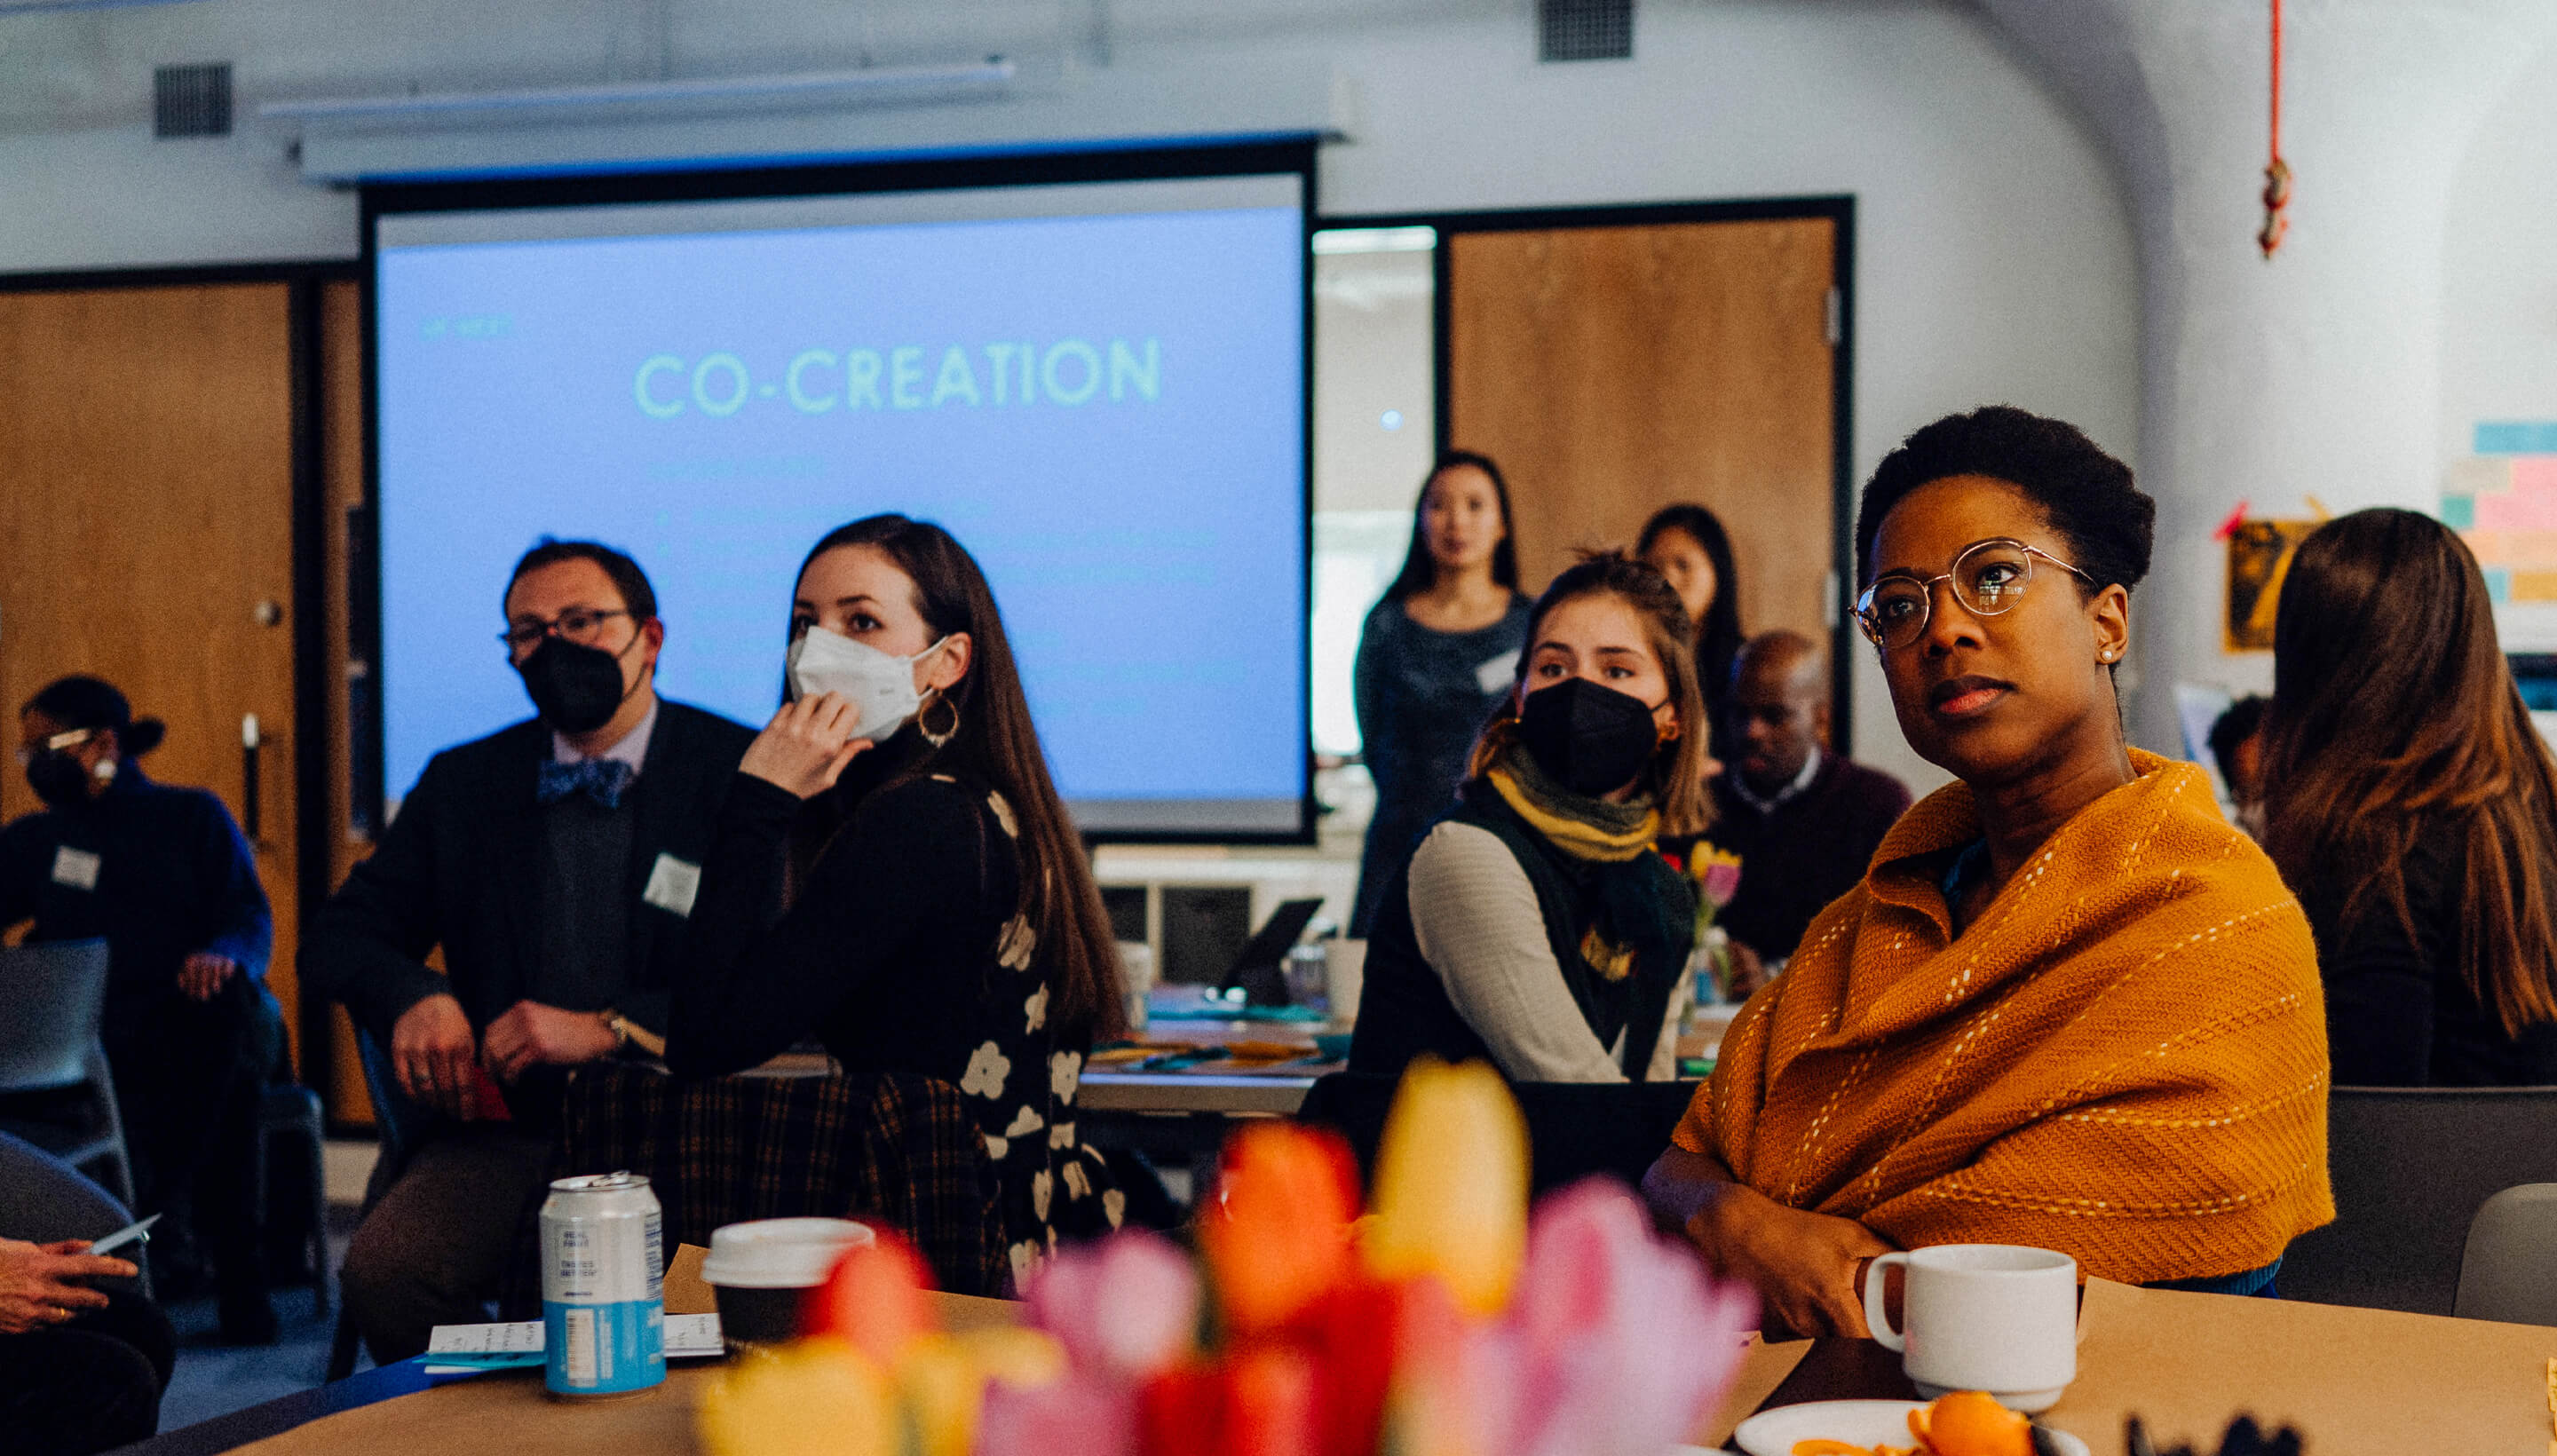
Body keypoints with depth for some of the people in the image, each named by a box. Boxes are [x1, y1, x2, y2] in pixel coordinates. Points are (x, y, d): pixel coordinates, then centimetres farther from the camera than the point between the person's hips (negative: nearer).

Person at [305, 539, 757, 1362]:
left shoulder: (740, 771, 1)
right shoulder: (463, 784, 15)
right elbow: (337, 937, 16)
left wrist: (609, 1028, -18)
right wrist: (411, 995, -8)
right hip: (507, 1126, 4)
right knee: (382, 1271, -25)